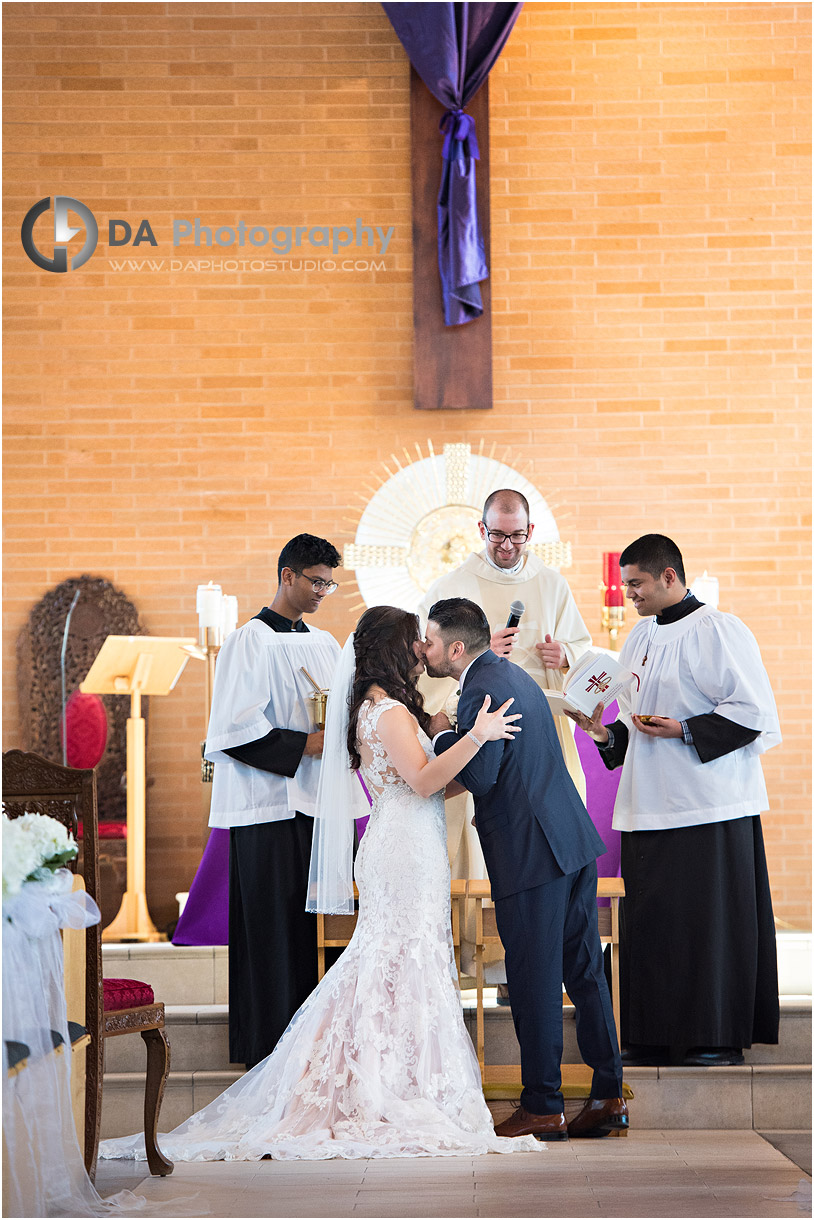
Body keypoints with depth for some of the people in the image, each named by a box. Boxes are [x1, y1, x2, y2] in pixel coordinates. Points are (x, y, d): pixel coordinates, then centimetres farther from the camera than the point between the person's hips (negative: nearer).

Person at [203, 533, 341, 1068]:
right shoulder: (250, 642, -6)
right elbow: (234, 730, -13)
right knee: (273, 928, -4)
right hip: (269, 805, -6)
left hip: (316, 801, 7)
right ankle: (271, 1051, 4)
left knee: (316, 925, 5)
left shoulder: (325, 644, 15)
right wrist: (305, 745, -16)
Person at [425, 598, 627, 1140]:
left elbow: (480, 777, -20)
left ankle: (542, 1109, 5)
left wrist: (444, 734, -6)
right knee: (584, 971, 12)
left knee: (535, 981, -1)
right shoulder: (513, 674, 16)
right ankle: (609, 1095, 17)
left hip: (531, 853, -10)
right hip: (574, 840, 10)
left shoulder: (483, 690, -15)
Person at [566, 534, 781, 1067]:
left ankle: (719, 1039, 7)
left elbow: (756, 713, -14)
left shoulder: (718, 632, -10)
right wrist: (608, 734, 5)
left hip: (709, 808, -8)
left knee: (710, 921, -3)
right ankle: (654, 1037, 16)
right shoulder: (640, 638, 16)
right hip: (650, 808, 8)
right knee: (649, 922, 8)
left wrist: (684, 731, -17)